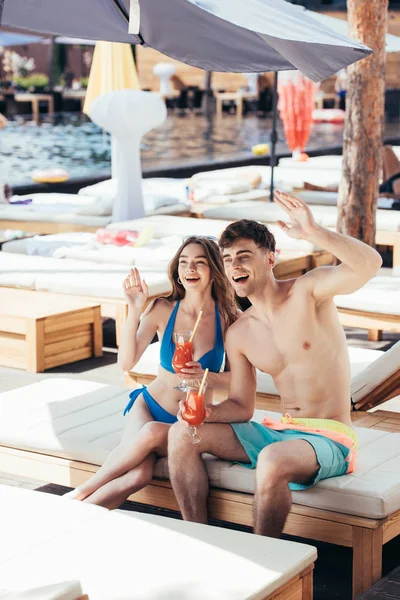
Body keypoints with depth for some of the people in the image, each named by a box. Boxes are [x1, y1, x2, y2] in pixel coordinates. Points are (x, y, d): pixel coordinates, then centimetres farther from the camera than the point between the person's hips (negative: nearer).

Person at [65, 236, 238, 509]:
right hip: (149, 406, 0)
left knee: (153, 433, -36)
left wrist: (205, 376, -24)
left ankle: (80, 495, -19)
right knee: (139, 473, -33)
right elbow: (126, 362, -14)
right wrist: (135, 311, -24)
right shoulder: (163, 310, -7)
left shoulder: (228, 318, -9)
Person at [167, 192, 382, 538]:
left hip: (329, 437, -7)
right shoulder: (238, 334, 8)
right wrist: (205, 412, -9)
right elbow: (241, 407, 13)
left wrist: (313, 233, -41)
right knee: (182, 434, -2)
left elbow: (370, 264, -28)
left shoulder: (309, 291, -9)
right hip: (279, 432, 7)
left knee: (272, 462, -39)